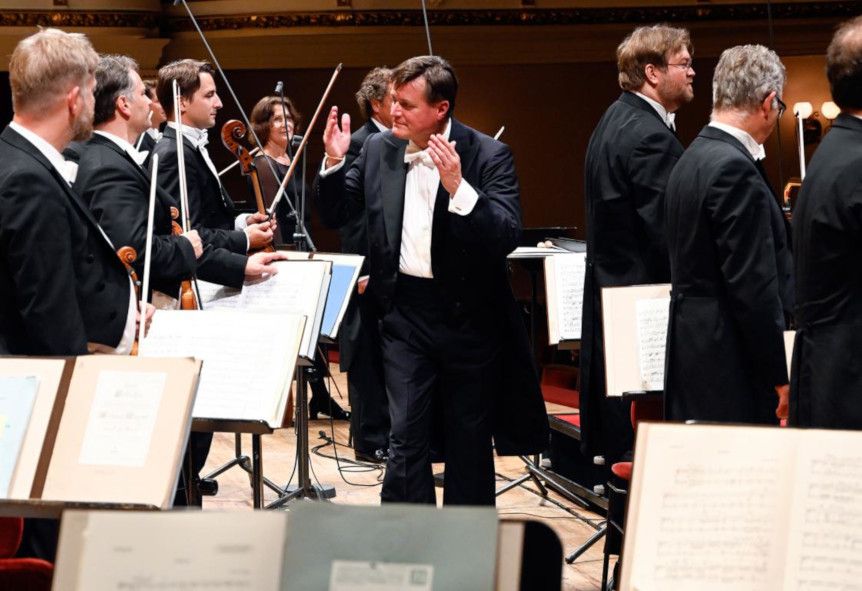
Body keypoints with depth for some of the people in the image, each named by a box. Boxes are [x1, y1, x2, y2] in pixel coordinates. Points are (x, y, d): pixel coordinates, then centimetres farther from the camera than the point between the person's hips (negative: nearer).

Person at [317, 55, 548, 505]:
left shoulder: (488, 155, -11)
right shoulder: (379, 149, 2)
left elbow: (507, 238, -21)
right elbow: (338, 212, 12)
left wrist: (457, 187, -33)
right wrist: (334, 162, -5)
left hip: (468, 313, -2)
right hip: (405, 312, 2)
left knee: (469, 440, 10)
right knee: (405, 438, -1)